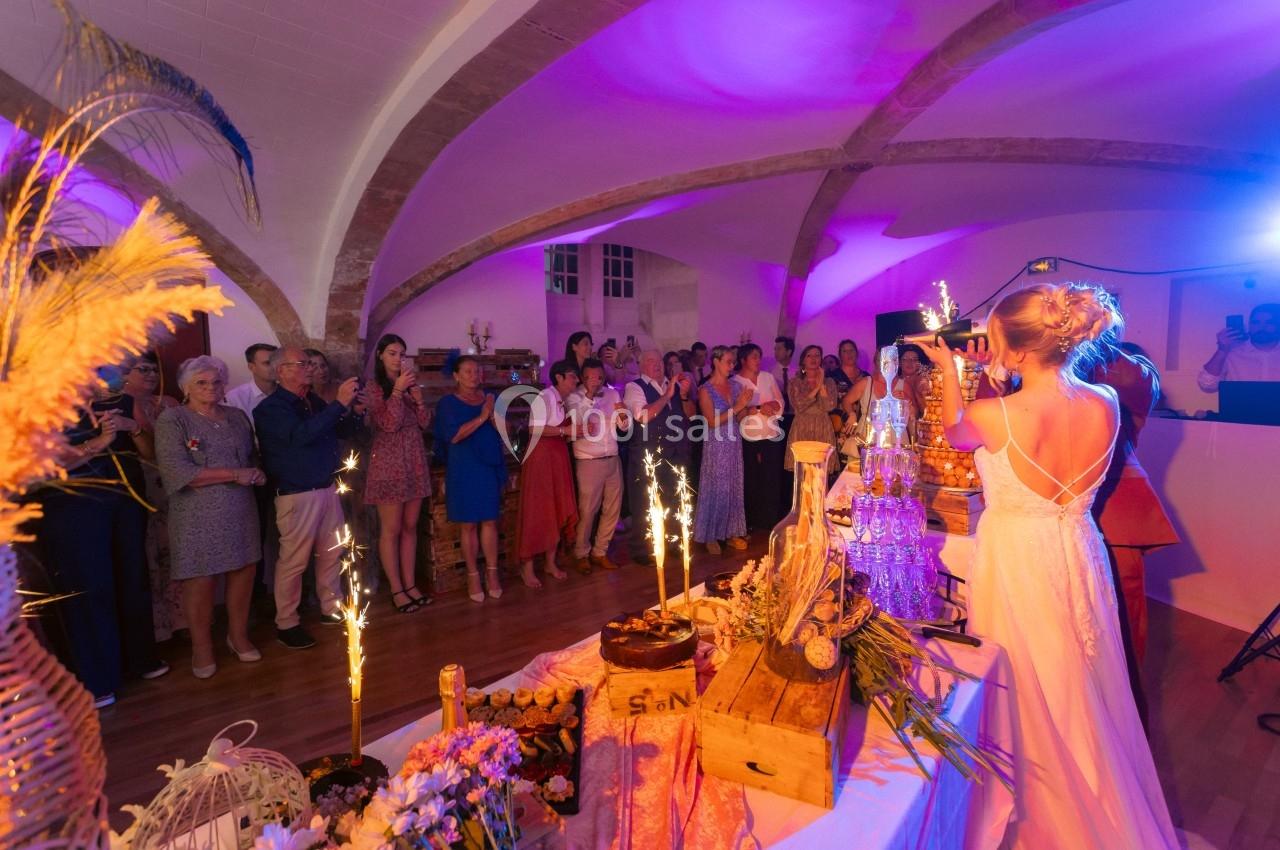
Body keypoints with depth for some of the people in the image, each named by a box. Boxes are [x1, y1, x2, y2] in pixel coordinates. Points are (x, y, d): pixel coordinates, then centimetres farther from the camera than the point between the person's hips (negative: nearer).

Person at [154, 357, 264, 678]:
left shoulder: (237, 416, 12)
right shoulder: (172, 420, -3)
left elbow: (253, 457, 22)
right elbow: (178, 471, -15)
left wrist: (258, 474, -1)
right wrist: (235, 475, -16)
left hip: (241, 511, 4)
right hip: (198, 515, -4)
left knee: (243, 572, 7)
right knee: (200, 581, 1)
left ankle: (238, 635, 26)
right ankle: (202, 647, 19)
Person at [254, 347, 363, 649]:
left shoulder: (314, 401, 11)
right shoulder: (270, 408, -10)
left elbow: (345, 430, 17)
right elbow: (300, 434, -27)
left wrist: (352, 409, -3)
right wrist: (339, 403, -27)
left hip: (328, 489, 7)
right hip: (297, 495, -7)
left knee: (332, 553, 14)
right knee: (293, 561, -1)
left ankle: (331, 608, 28)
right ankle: (286, 624, 13)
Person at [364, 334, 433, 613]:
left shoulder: (409, 386, 12)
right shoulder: (374, 389, -4)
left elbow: (423, 424, 8)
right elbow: (390, 424, -15)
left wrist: (418, 397, -6)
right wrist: (398, 390, -17)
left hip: (414, 462, 6)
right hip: (389, 463, -6)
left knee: (410, 527, 9)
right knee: (391, 530, -1)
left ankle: (410, 585, 16)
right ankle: (396, 591, 7)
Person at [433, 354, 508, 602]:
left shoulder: (490, 398, 8)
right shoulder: (448, 403, -3)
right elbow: (454, 436, -15)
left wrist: (495, 417, -14)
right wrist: (481, 417, -20)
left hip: (490, 466, 3)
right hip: (464, 470, -3)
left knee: (490, 521, 5)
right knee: (469, 524, 3)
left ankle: (492, 572, 13)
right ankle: (473, 575, 13)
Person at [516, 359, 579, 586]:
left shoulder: (564, 400, 14)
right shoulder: (544, 397, -13)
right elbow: (535, 429, -22)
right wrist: (565, 430, -18)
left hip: (559, 456, 9)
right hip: (541, 456, -9)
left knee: (558, 510, 10)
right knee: (537, 511, -3)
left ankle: (550, 562, 22)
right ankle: (527, 566, 8)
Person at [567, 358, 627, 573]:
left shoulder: (613, 394, 7)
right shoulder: (574, 397, -6)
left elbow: (624, 426, 9)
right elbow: (576, 423, -23)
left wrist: (623, 416, -14)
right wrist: (589, 394, -25)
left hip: (612, 459, 5)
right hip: (588, 461, -5)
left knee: (612, 507, 9)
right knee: (587, 510, 0)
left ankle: (600, 552, 24)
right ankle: (581, 554, 17)